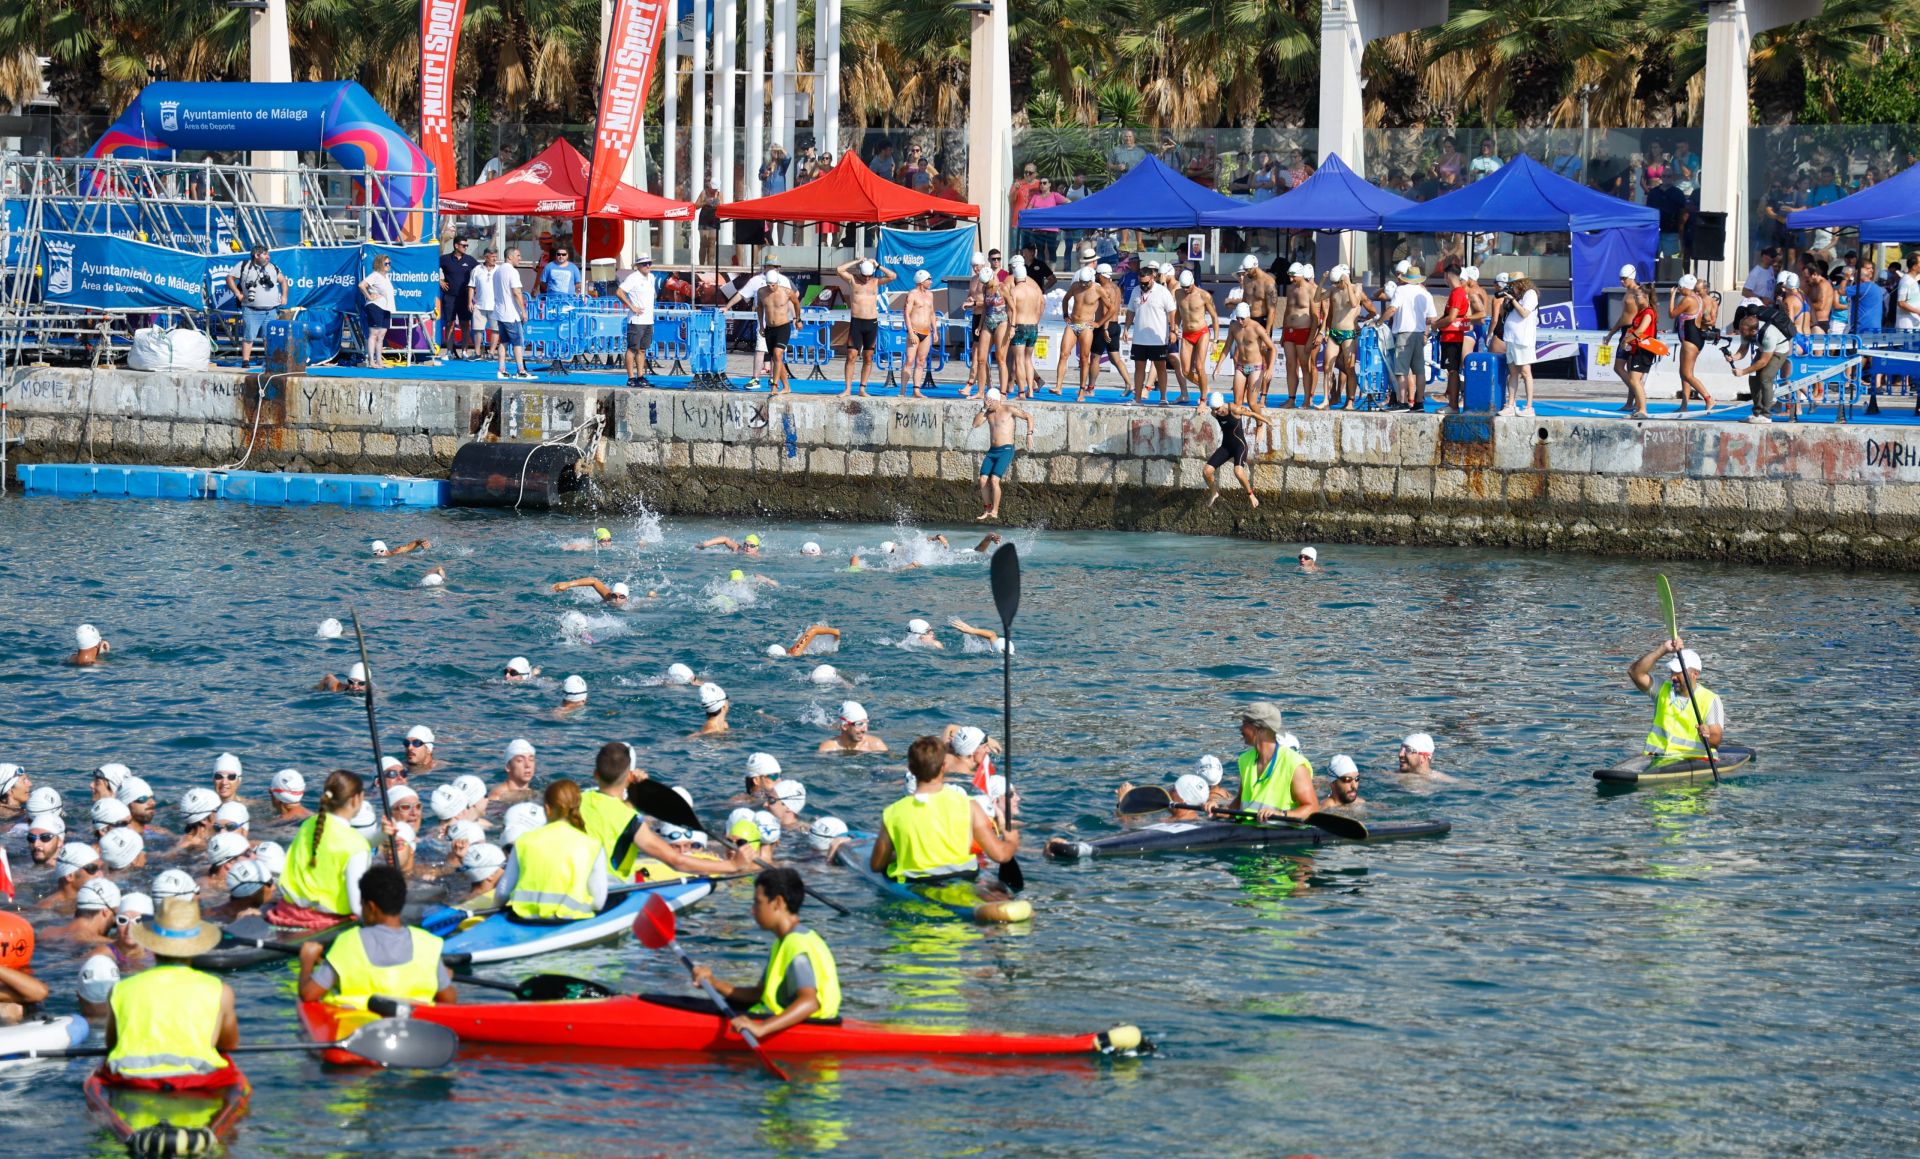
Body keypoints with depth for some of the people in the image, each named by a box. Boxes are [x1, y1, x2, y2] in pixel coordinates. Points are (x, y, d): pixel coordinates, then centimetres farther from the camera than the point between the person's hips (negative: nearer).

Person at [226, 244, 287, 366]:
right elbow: (230, 278, 5)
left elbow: (283, 280, 26)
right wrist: (238, 293, -4)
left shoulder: (273, 268, 14)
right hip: (251, 310, -4)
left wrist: (284, 296, 13)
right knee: (248, 337, -6)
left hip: (270, 311, 4)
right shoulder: (244, 266, 2)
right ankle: (245, 361, -4)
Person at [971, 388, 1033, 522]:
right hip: (992, 451, 6)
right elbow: (976, 423, 1)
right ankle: (986, 510, 0)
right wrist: (984, 409, -6)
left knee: (994, 479, -20)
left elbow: (1029, 417, -1)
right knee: (983, 479, -7)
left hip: (1006, 450, -6)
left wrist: (1029, 435, -11)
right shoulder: (988, 413, 13)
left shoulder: (1008, 409, -2)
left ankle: (995, 511, -14)